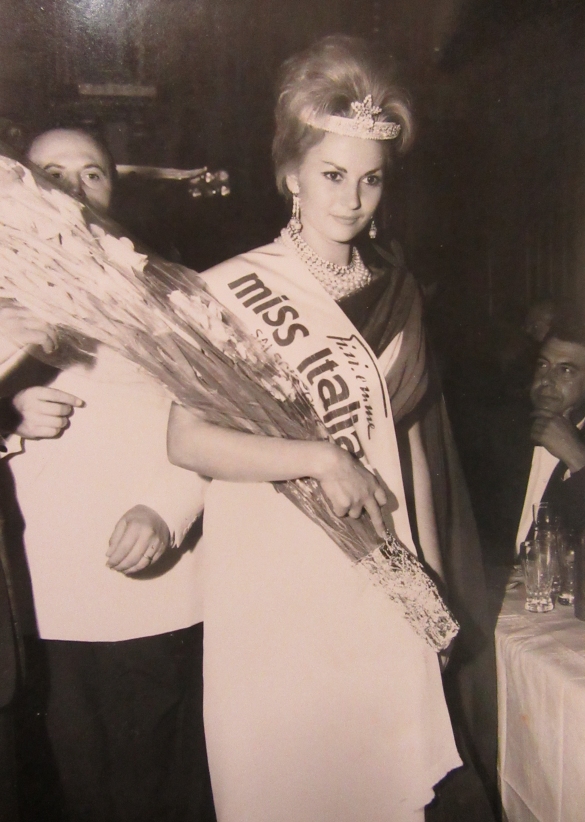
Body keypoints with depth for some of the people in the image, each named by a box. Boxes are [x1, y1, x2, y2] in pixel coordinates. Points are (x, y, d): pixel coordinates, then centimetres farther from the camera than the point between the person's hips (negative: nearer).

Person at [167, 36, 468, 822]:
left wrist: (432, 573, 12)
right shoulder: (230, 291, -10)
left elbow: (404, 432, 11)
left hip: (381, 584, 4)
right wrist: (322, 460, -21)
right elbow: (187, 440, -15)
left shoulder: (395, 292, 6)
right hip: (272, 586, -4)